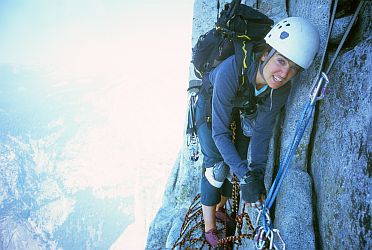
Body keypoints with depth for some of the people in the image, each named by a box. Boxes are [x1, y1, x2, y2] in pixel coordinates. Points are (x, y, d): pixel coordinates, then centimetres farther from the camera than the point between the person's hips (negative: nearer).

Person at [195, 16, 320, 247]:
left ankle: (220, 208, 34)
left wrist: (258, 173, -27)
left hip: (241, 111, 5)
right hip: (210, 105, -4)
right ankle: (209, 228, 5)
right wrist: (246, 176, -44)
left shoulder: (281, 89, -27)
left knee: (236, 165, 8)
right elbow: (220, 132, -40)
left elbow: (262, 131, -17)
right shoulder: (231, 70, -43)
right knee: (217, 165, -12)